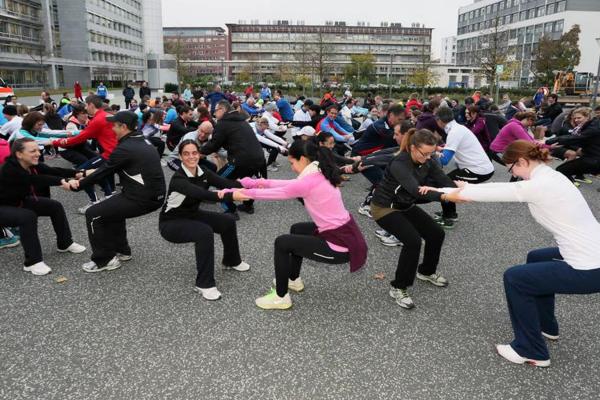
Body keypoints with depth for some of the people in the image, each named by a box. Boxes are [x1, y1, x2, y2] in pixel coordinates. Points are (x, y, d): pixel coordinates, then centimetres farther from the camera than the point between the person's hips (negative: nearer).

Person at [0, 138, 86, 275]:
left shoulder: (32, 165, -11)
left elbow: (53, 171, -25)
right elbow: (36, 180, -48)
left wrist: (77, 173, -40)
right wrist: (62, 181, -62)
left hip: (21, 201, 9)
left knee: (55, 206, 1)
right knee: (28, 216, -34)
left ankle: (65, 243, 17)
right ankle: (32, 262, -25)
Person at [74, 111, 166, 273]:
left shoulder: (125, 148, -15)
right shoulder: (142, 142, 12)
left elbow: (103, 172, -6)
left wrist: (78, 185, 8)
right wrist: (90, 173, 28)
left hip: (142, 199, -9)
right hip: (155, 195, 9)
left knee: (92, 214, 1)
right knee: (112, 206, 30)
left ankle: (104, 260, 9)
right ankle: (122, 250, 34)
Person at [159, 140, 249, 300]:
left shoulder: (203, 172, -8)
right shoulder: (178, 179, -29)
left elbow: (226, 183, -24)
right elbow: (201, 194, -47)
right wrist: (231, 196, -60)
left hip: (192, 215, 7)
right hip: (171, 223, -7)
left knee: (228, 221, -5)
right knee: (205, 232, -31)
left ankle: (231, 260, 21)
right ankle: (204, 284, -20)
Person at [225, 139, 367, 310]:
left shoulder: (310, 181, -20)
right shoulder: (320, 174, 7)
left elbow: (278, 193, -9)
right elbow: (289, 185, 16)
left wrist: (244, 193, 4)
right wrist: (262, 182, 14)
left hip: (341, 245, -10)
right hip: (344, 233, 10)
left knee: (282, 243, 0)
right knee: (297, 230, 27)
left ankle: (281, 298, 14)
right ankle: (294, 280, 43)